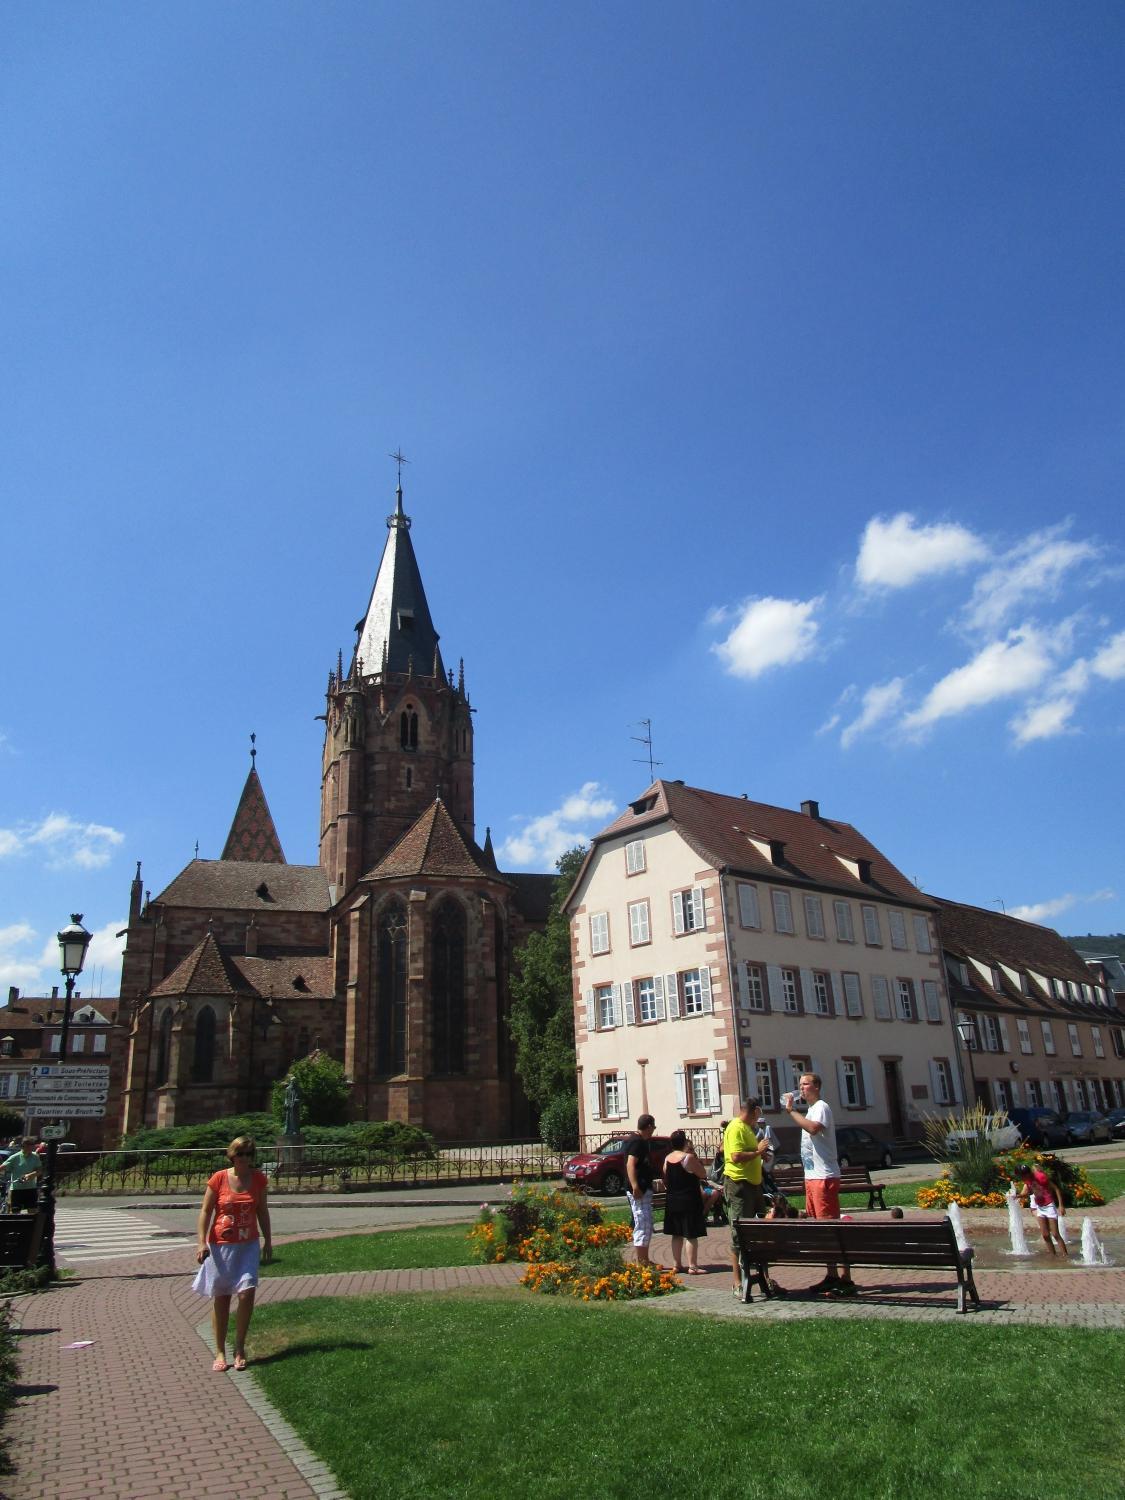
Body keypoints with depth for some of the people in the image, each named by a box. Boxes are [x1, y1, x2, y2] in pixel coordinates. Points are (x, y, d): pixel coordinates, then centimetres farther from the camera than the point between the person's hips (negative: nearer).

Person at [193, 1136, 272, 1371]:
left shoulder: (258, 1179, 0)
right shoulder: (219, 1179, -8)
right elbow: (205, 1211, -4)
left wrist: (268, 1242, 11)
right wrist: (202, 1243, -12)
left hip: (248, 1246, 1)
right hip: (220, 1246, -1)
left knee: (246, 1294, -11)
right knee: (220, 1298, 7)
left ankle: (240, 1348, 8)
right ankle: (220, 1352, 21)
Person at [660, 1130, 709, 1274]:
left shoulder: (667, 1158, 5)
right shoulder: (688, 1157, -16)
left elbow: (665, 1180, 12)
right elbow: (703, 1174, -9)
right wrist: (695, 1155, -6)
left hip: (672, 1201, 7)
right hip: (689, 1201, -7)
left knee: (676, 1235, 14)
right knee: (691, 1235, -2)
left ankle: (676, 1264, 18)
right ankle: (692, 1267, -1)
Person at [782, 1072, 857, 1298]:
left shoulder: (821, 1107, -10)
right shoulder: (811, 1110, 20)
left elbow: (813, 1128, -31)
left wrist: (791, 1110, -26)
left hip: (824, 1177, -10)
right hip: (812, 1176, 10)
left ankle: (846, 1280, -8)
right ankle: (831, 1275, 20)